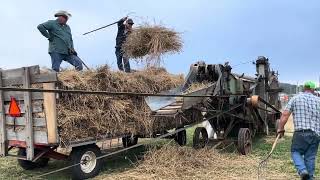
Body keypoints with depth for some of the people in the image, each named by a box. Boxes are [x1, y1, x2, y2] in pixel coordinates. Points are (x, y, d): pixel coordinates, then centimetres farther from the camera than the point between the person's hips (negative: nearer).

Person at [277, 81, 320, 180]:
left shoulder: (295, 99, 3)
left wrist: (280, 128, 4)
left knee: (295, 152, 11)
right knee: (310, 157, 11)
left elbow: (285, 114, -3)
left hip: (301, 132, -3)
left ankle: (303, 170, -10)